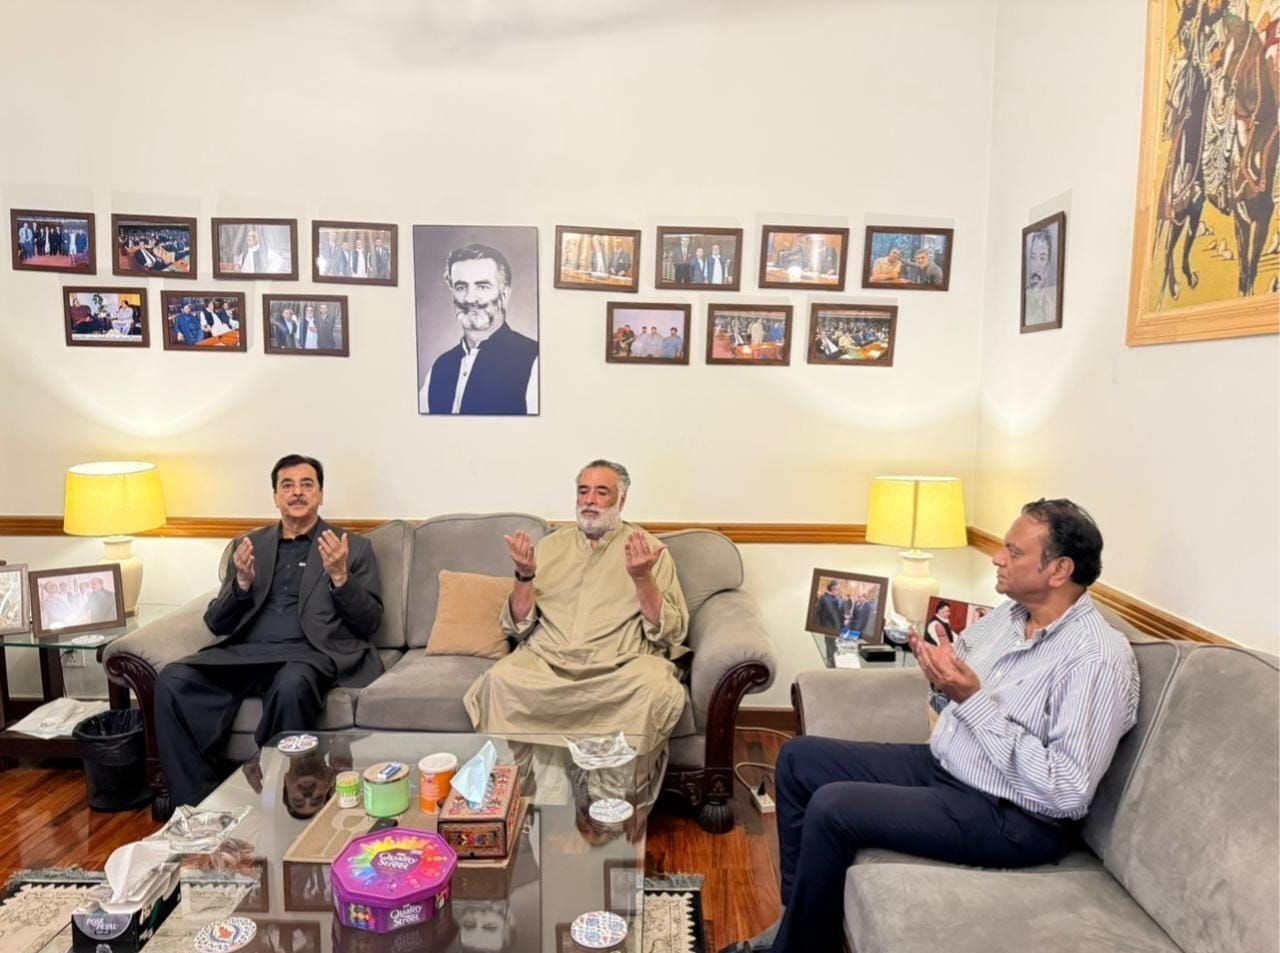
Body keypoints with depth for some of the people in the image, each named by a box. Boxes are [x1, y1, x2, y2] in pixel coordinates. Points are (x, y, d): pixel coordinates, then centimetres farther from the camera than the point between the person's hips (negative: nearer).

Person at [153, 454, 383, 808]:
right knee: (171, 680, -23)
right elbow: (216, 623, 16)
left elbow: (369, 624, 4)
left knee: (292, 685, -37)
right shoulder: (249, 546, 21)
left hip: (308, 654, -3)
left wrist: (339, 576, -12)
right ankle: (200, 801, -12)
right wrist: (243, 582, -4)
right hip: (244, 653, 4)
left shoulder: (353, 547, 12)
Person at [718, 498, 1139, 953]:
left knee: (832, 808, -23)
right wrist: (940, 680, -11)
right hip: (940, 765, 9)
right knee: (798, 758, 5)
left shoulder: (1098, 658, -21)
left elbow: (1068, 791, -26)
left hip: (1012, 816, -9)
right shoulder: (1009, 613, 4)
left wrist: (973, 700, -27)